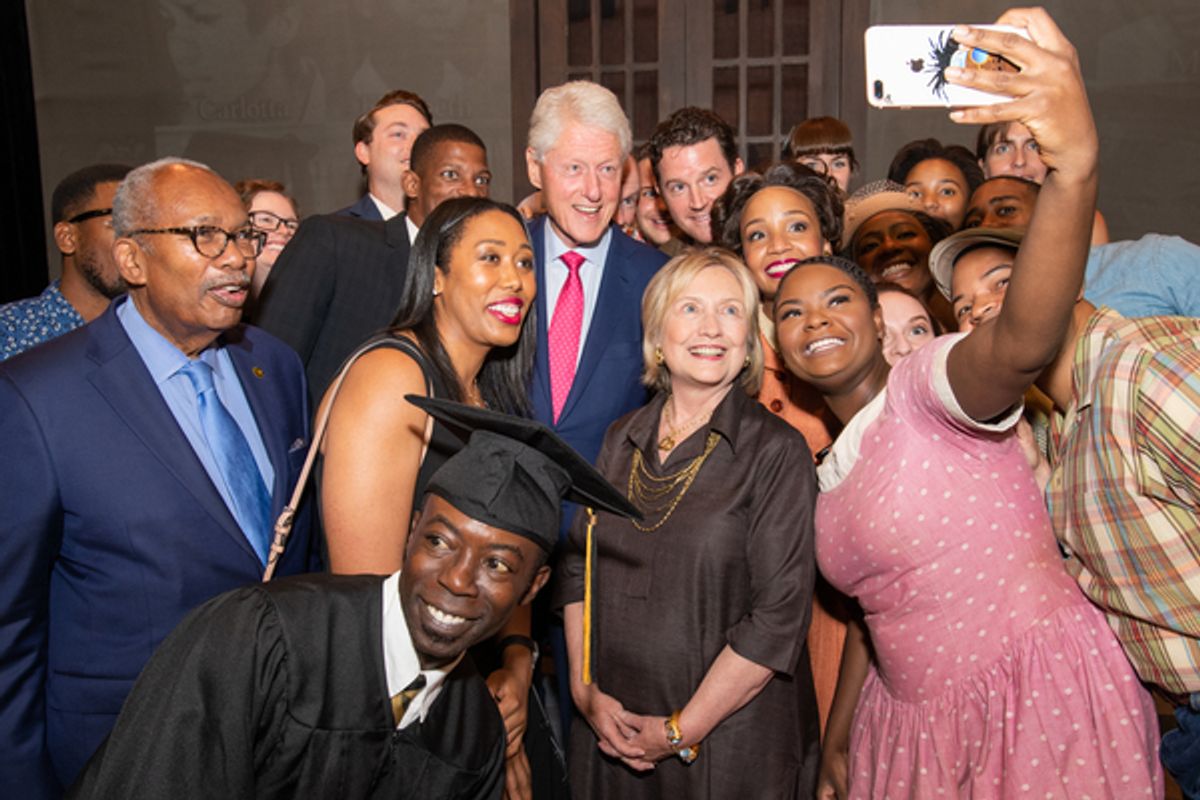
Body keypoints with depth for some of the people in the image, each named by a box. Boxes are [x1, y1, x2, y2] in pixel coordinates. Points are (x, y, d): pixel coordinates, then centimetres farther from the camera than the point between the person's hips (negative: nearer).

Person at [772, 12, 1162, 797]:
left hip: (1045, 707, -7)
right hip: (914, 722, 8)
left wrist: (1075, 169, -54)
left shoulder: (927, 384, -13)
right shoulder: (829, 470, 10)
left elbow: (1023, 341, -37)